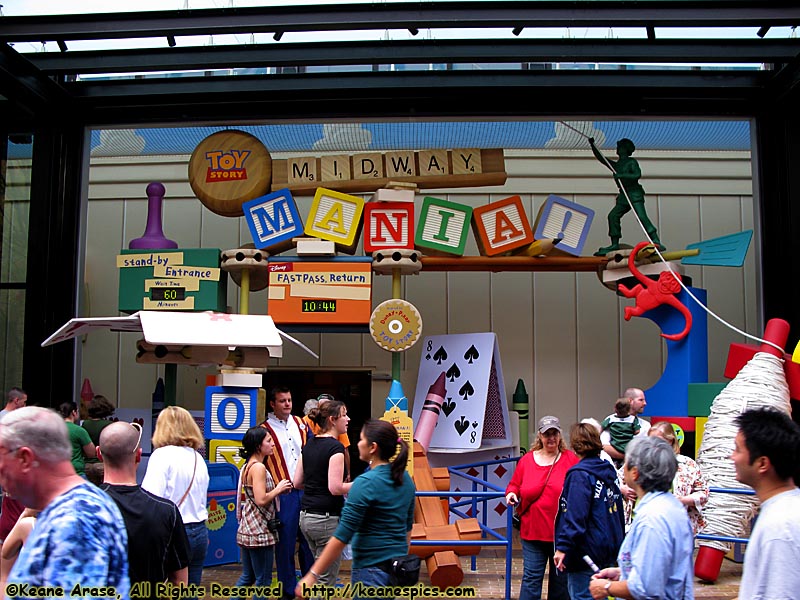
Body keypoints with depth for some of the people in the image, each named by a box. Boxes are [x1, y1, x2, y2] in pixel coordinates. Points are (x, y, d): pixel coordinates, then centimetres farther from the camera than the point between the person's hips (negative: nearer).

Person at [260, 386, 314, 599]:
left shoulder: (300, 424, 9)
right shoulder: (265, 430, -6)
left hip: (306, 490, 5)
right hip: (284, 494, -5)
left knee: (309, 538, 13)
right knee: (286, 542, 2)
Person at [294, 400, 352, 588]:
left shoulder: (309, 445, 9)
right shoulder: (335, 447, -15)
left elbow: (297, 482, 11)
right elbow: (335, 488, -22)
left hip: (305, 516, 8)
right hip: (326, 519, -8)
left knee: (321, 572, 22)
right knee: (326, 581, 3)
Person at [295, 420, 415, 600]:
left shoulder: (365, 483, -18)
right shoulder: (405, 479, 4)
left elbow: (342, 536, -19)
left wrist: (312, 575, -15)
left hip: (372, 569, -7)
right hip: (397, 567, 7)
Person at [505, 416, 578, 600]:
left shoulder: (571, 460, -2)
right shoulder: (527, 460, 4)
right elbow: (514, 484, 14)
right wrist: (511, 493, -7)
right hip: (533, 531, 1)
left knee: (561, 579, 13)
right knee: (531, 577, 4)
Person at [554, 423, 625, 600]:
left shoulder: (580, 475, -17)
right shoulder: (609, 469, 8)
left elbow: (575, 516, -23)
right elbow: (618, 510, 16)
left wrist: (563, 547, -20)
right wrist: (619, 542, 24)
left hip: (587, 550, -8)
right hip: (610, 549, 9)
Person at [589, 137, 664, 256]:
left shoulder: (632, 162, -1)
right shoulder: (616, 165, 20)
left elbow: (637, 174, -16)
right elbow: (600, 158, 20)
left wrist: (621, 175, -22)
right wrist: (592, 145, 12)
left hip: (635, 194, -8)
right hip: (623, 196, 8)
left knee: (642, 216, -20)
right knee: (613, 216, -3)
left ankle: (656, 242, -24)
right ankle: (615, 245, 1)